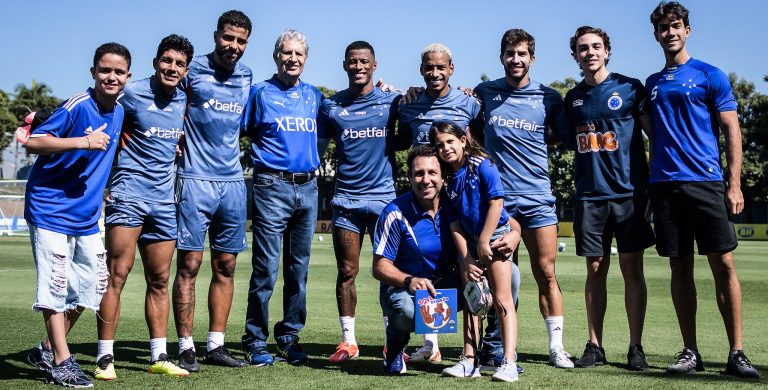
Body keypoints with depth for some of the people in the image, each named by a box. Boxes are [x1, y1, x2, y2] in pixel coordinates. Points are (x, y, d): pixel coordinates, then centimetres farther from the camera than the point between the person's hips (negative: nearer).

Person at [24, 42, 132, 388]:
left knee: (92, 284, 10)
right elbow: (33, 142, -21)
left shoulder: (120, 112, 6)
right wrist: (84, 141, -28)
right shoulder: (76, 106, -16)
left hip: (86, 215, 8)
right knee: (55, 285, -5)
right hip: (50, 208, -7)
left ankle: (47, 350, 25)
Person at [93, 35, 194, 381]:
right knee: (117, 275, -9)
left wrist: (177, 146, 7)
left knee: (159, 281, 8)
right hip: (129, 194, -6)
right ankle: (105, 358, -1)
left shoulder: (184, 100, 11)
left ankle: (159, 357, 15)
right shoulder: (132, 94, -6)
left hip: (164, 199, 6)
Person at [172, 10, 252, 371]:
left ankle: (215, 345, 15)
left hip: (233, 181, 5)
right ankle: (186, 348, 3)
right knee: (189, 264, -4)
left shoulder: (247, 77, 12)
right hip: (196, 179, -5)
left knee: (226, 267, 7)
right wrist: (178, 140, -7)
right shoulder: (192, 69, -3)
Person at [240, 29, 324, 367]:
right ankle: (256, 340, 5)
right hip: (273, 186, -4)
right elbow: (242, 133, 6)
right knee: (266, 269, -5)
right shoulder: (260, 93, 3)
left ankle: (289, 336, 19)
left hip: (308, 187, 5)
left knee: (298, 268, 9)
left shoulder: (314, 96, 14)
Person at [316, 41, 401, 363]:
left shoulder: (392, 102, 4)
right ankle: (348, 341, 14)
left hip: (384, 197, -1)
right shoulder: (331, 106, 7)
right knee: (346, 272, 5)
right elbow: (317, 149, 12)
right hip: (346, 200, 1)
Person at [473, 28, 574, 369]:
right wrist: (491, 148, 8)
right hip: (496, 195, 0)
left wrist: (535, 148, 2)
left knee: (546, 273, 3)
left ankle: (557, 346, 11)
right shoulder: (484, 92, 6)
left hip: (537, 196, 0)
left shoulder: (548, 97, 4)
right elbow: (470, 129, 20)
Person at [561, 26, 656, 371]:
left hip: (629, 192, -3)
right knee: (595, 270, 6)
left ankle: (636, 348, 8)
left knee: (632, 269, 0)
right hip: (589, 196, 3)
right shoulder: (572, 98, 12)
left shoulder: (630, 88, 1)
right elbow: (567, 141, 19)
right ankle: (594, 346, 13)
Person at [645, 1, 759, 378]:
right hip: (664, 186, 3)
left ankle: (736, 353, 0)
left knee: (723, 264, -6)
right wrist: (646, 185, 11)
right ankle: (690, 351, 11)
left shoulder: (710, 75, 5)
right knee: (680, 268, 5)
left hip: (705, 182, -3)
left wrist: (734, 185, -7)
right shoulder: (651, 84, 16)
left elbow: (731, 131, 1)